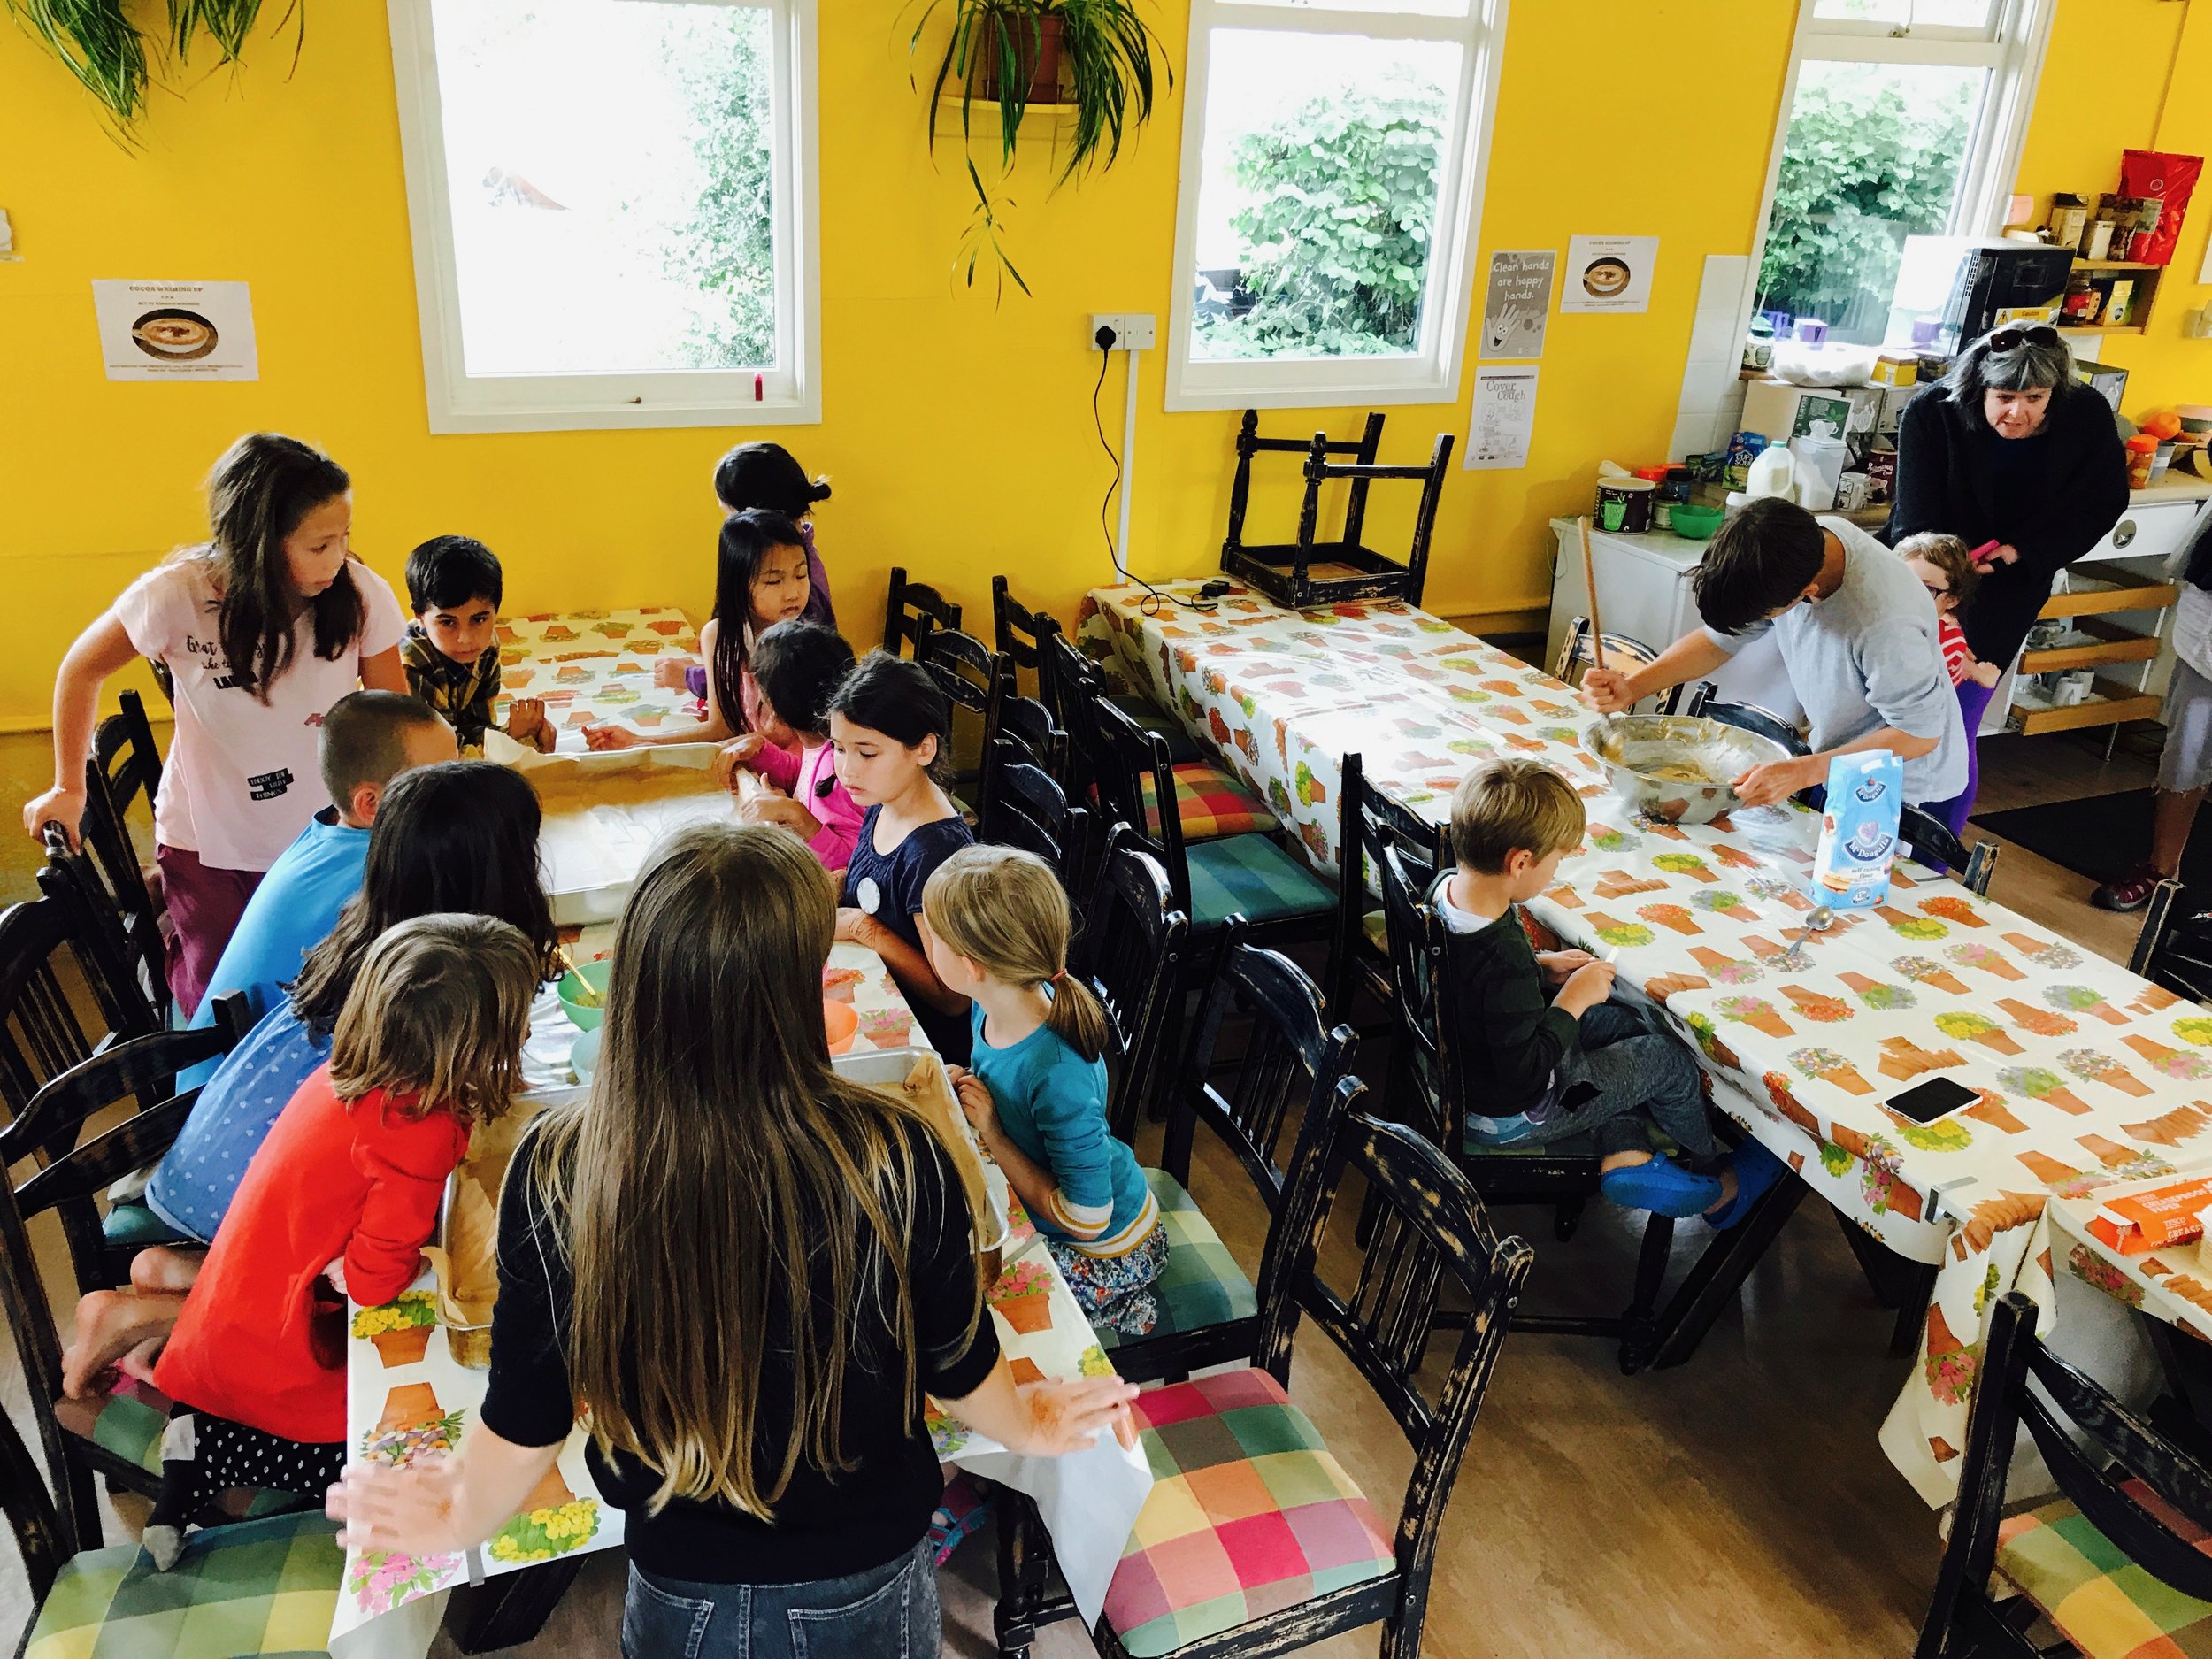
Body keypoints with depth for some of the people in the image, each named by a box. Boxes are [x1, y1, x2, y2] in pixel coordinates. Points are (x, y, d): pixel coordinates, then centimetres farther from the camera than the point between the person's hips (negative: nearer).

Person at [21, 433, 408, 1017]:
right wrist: (68, 789, 1)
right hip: (210, 844, -1)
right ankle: (174, 948, 41)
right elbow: (83, 669, -3)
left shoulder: (362, 595, -20)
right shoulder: (178, 595, -22)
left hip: (326, 835, 2)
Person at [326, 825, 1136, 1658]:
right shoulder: (897, 1158, -28)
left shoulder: (553, 1174, -24)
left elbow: (524, 1423, -10)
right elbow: (957, 1367, -10)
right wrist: (1028, 1424, 13)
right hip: (868, 1589, 0)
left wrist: (460, 1516, 13)